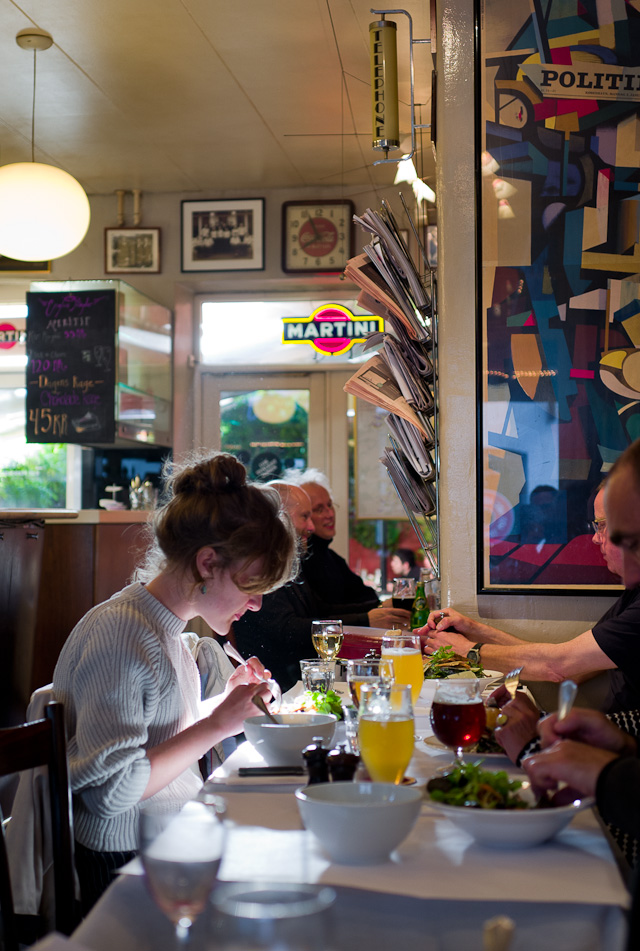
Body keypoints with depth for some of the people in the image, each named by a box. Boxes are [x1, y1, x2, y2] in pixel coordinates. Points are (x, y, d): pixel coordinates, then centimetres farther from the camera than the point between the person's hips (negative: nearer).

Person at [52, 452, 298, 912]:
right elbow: (111, 790, -24)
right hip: (125, 866, -9)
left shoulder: (164, 625, 9)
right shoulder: (121, 633, -21)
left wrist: (228, 700, 5)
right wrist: (216, 724, -18)